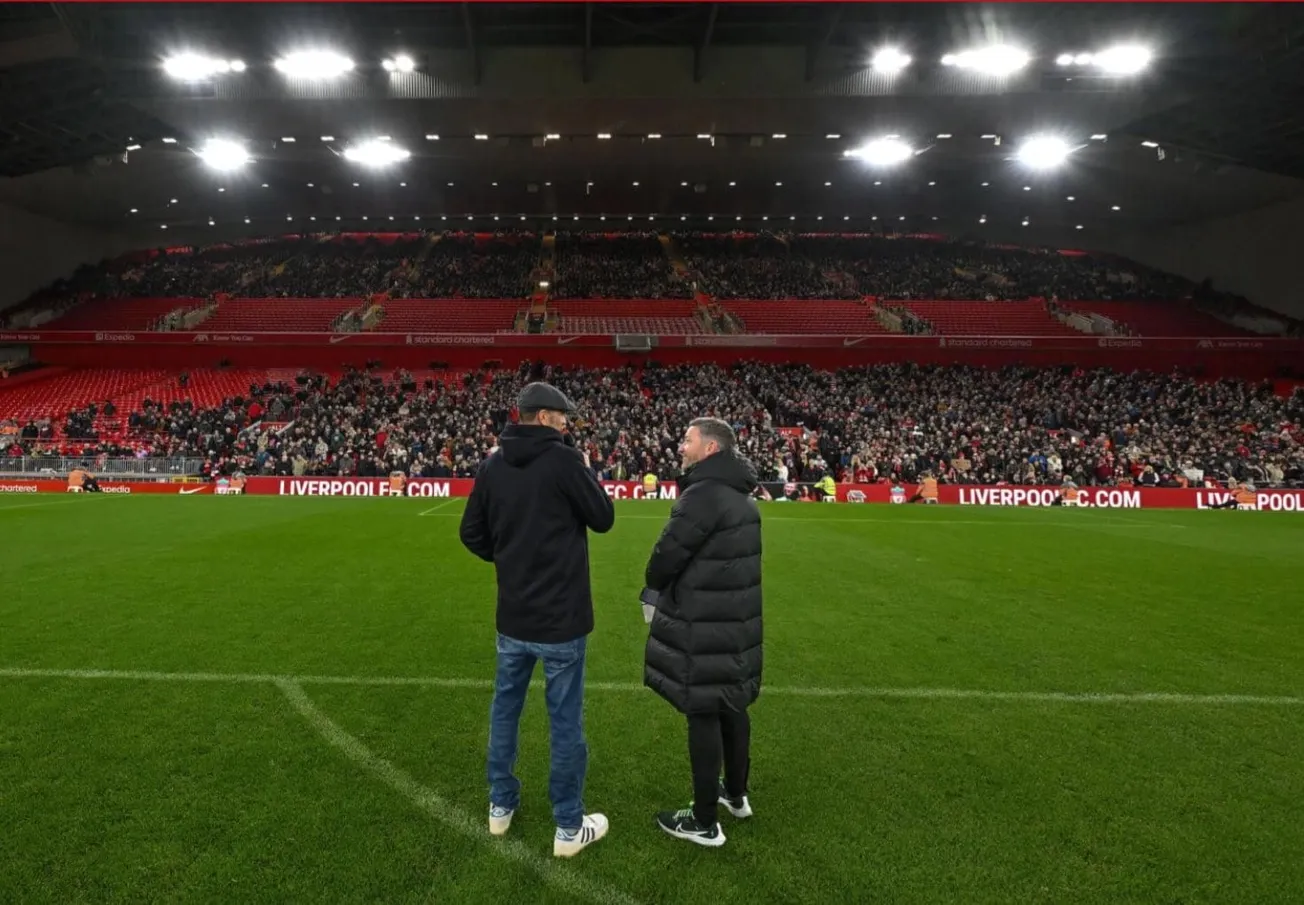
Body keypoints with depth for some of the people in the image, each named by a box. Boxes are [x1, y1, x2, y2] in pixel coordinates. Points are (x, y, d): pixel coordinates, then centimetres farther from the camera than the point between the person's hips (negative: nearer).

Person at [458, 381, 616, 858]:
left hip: (512, 614, 6)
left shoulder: (492, 464, 2)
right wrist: (586, 469, 5)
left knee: (505, 708, 20)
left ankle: (501, 805, 35)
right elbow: (603, 518, -6)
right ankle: (569, 827, 19)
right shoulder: (562, 460, -16)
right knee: (566, 720, 6)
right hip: (561, 616, -5)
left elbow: (472, 534, 7)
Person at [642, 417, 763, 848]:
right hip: (737, 619, 9)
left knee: (703, 716, 1)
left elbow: (666, 556, -18)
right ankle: (736, 794, 38)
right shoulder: (740, 495, 10)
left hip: (704, 626, -9)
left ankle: (704, 823, 14)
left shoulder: (703, 494, -21)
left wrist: (654, 583, 4)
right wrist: (673, 584, 16)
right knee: (733, 707, 20)